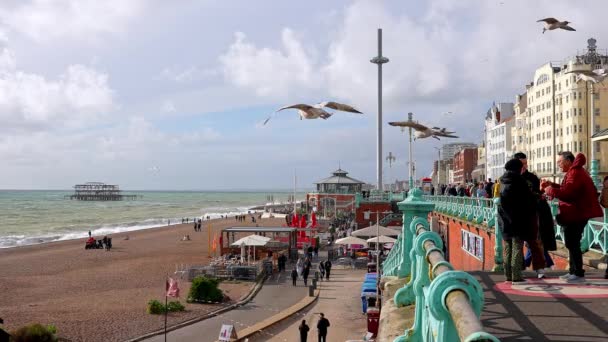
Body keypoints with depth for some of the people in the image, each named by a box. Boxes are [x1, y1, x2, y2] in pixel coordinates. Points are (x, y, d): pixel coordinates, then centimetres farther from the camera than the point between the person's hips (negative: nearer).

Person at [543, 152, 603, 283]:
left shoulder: (575, 173, -18)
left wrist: (550, 191, -17)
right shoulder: (575, 171, 17)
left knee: (572, 244, -7)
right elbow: (567, 189, 21)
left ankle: (578, 274, -3)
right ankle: (573, 271, 24)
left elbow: (568, 193, -28)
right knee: (572, 244, 17)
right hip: (576, 214, 11)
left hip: (576, 215, -11)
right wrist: (552, 185, 12)